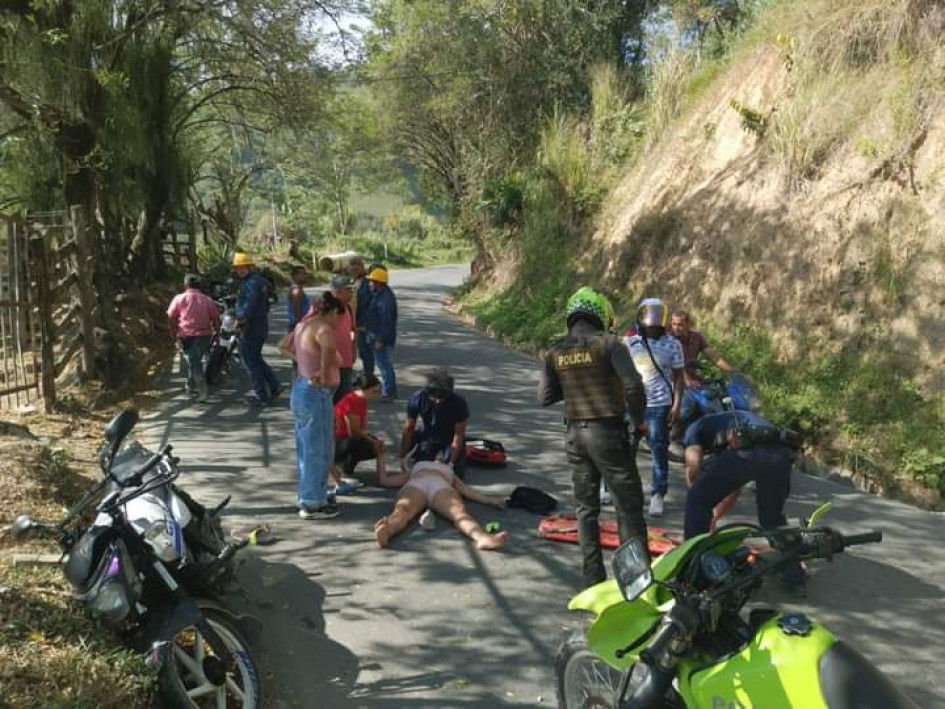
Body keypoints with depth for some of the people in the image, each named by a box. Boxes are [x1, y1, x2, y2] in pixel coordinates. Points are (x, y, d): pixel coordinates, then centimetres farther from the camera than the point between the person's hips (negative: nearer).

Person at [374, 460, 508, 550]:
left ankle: (483, 538, -72)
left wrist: (488, 500, 8)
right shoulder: (415, 467, 46)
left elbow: (466, 490, 25)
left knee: (460, 512, -37)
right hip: (415, 485, 1)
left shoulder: (450, 473, 45)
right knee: (403, 510, -38)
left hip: (441, 487, -1)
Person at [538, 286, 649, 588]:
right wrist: (637, 421, -6)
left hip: (576, 434, 5)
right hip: (608, 431, -5)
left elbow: (544, 398, 6)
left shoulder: (556, 353, 5)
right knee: (628, 505, 3)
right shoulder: (608, 343, -10)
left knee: (586, 506, 14)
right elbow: (633, 385, -19)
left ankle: (593, 574, 18)